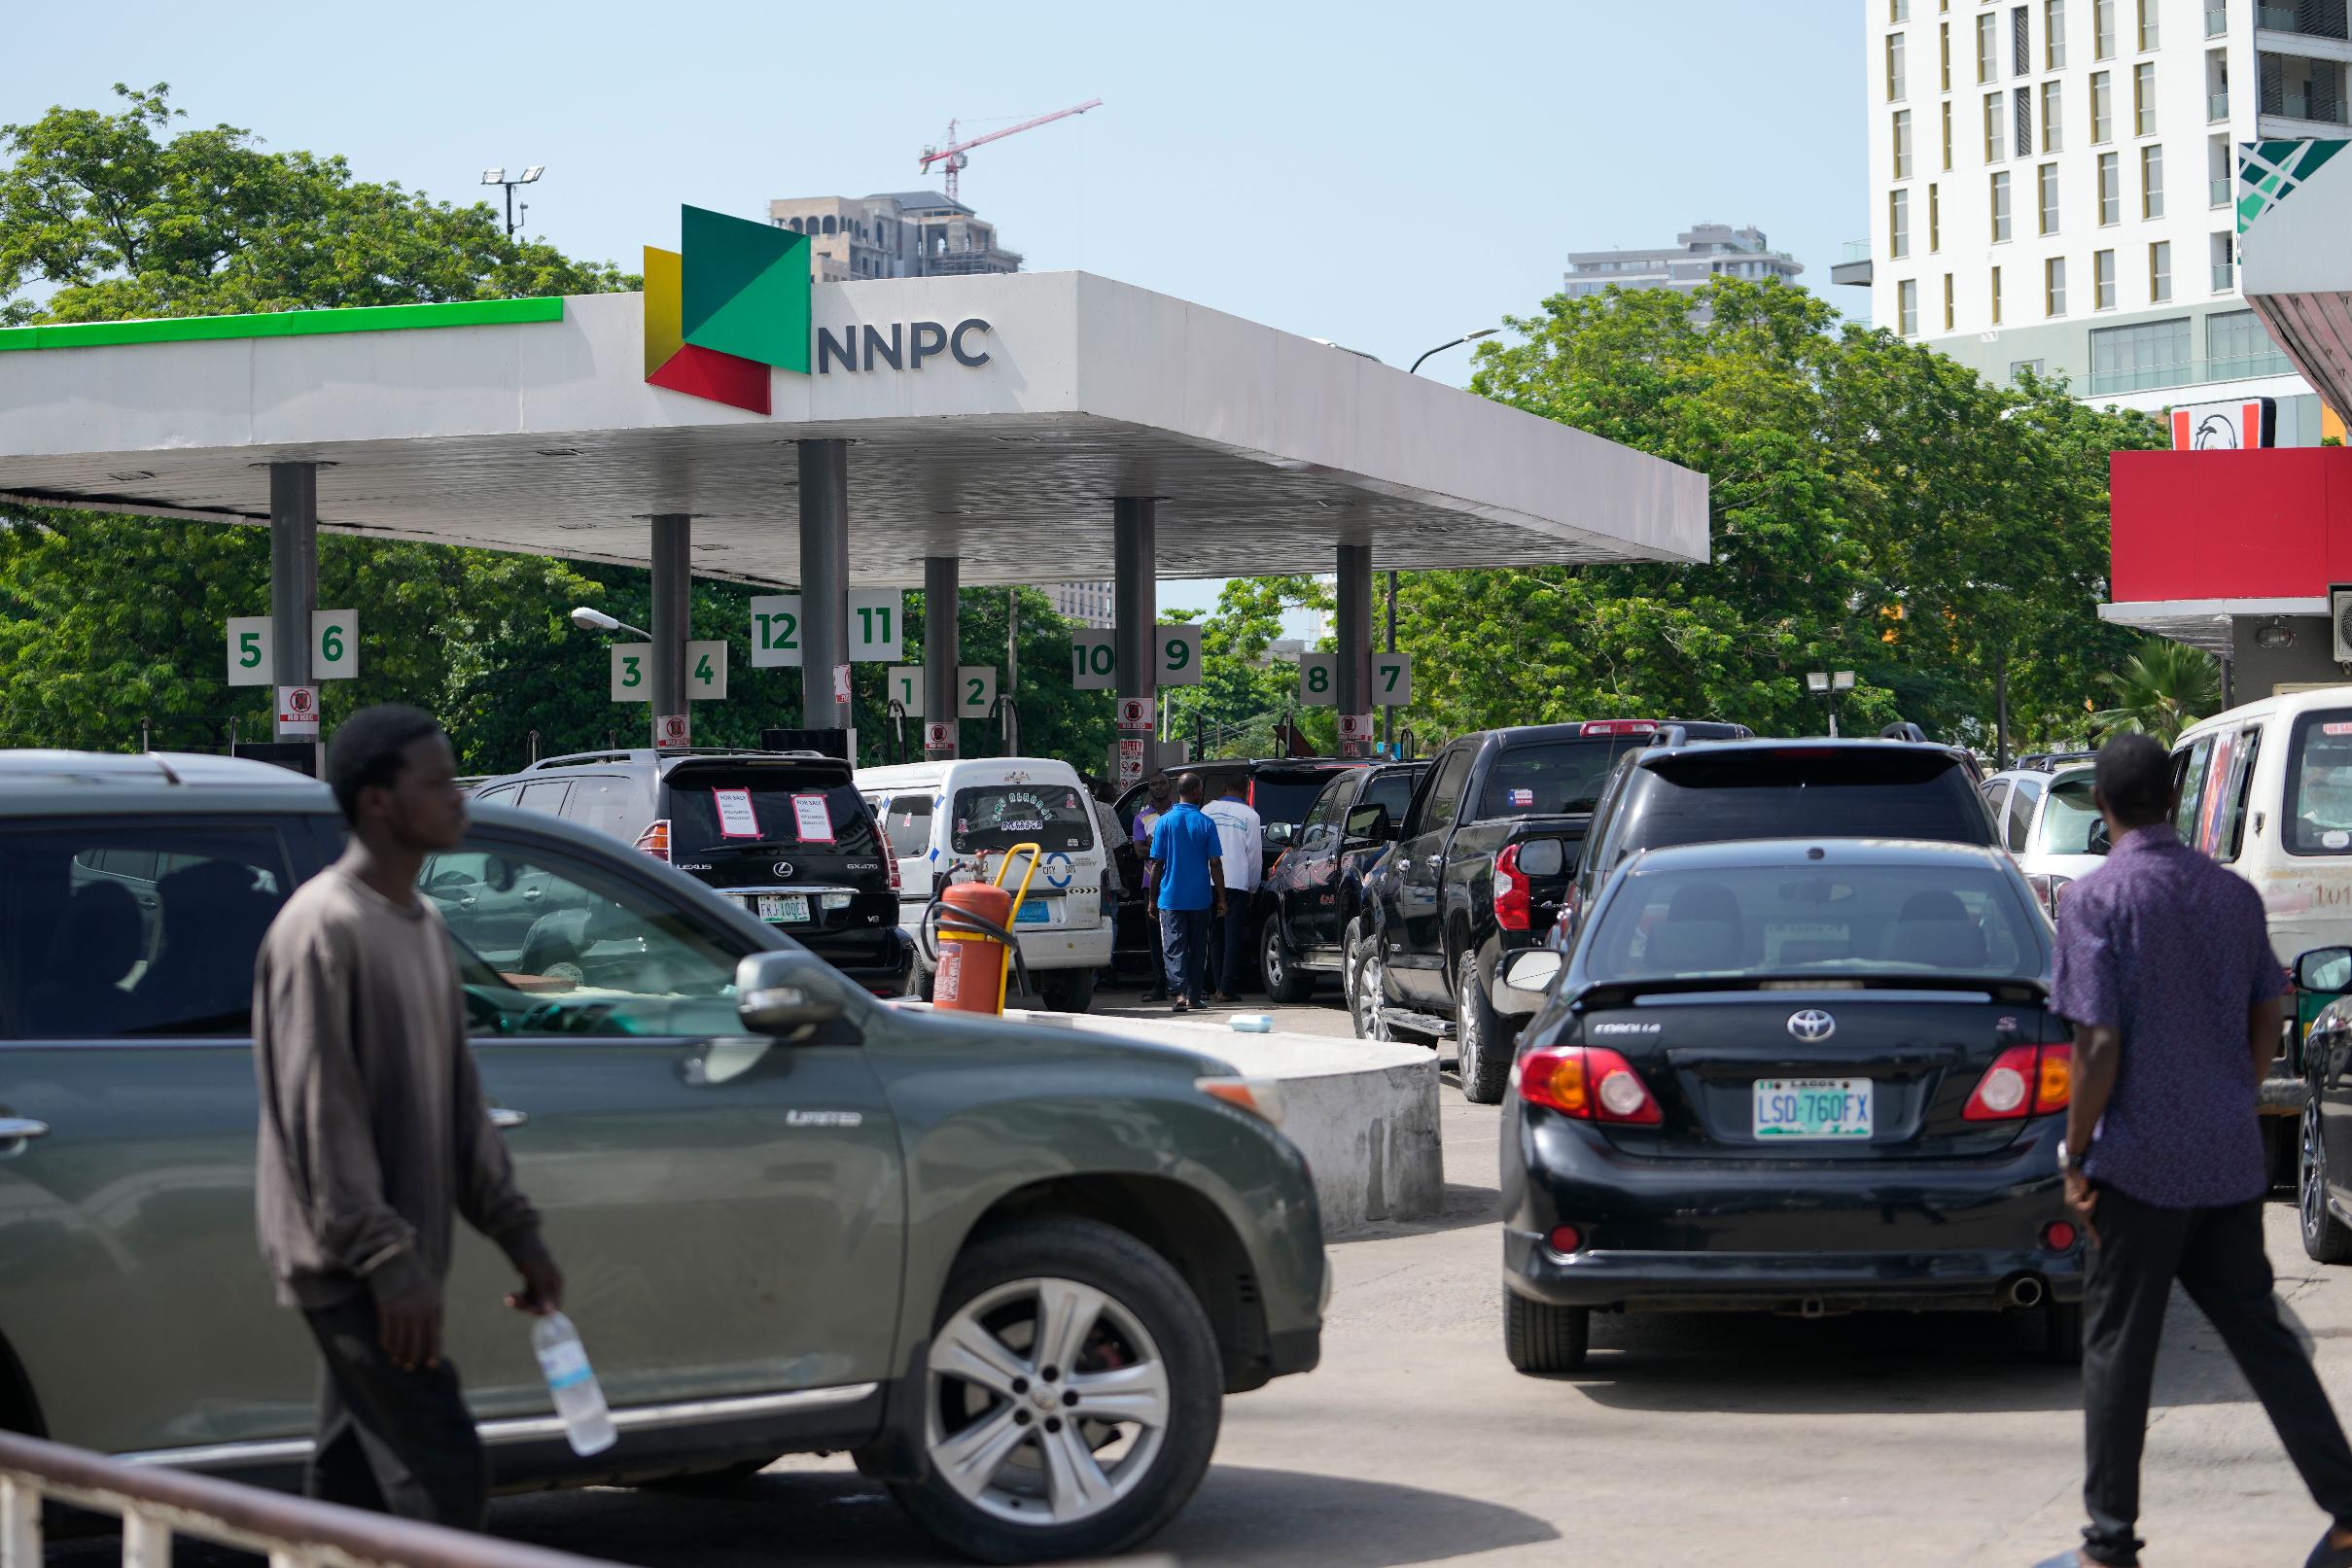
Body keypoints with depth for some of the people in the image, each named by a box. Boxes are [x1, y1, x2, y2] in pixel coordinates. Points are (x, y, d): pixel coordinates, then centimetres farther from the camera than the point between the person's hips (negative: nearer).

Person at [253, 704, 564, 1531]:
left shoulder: (423, 926, 15)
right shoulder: (324, 928, -15)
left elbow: (457, 1095, 19)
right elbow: (320, 1114, -19)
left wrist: (515, 1229, 14)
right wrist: (388, 1262, -22)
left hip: (392, 1263, 9)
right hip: (348, 1266, -9)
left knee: (352, 1478, 12)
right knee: (445, 1476, -12)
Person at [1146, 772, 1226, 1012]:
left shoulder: (1165, 822, -4)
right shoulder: (1206, 824, -5)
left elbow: (1156, 864, -3)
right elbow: (1215, 864, -5)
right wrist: (1221, 898, 3)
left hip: (1171, 898, -1)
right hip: (1199, 898, 1)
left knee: (1175, 947, -2)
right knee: (1198, 947, 13)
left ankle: (1179, 992, -20)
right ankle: (1195, 996, 18)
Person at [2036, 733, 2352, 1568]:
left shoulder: (2096, 898, -12)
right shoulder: (2234, 894, 6)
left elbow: (2099, 1044, -16)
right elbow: (2265, 1027, 10)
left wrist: (2075, 1158, -8)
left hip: (2140, 1163, -5)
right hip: (2230, 1162, 5)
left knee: (2118, 1349, 3)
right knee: (2260, 1334, 13)